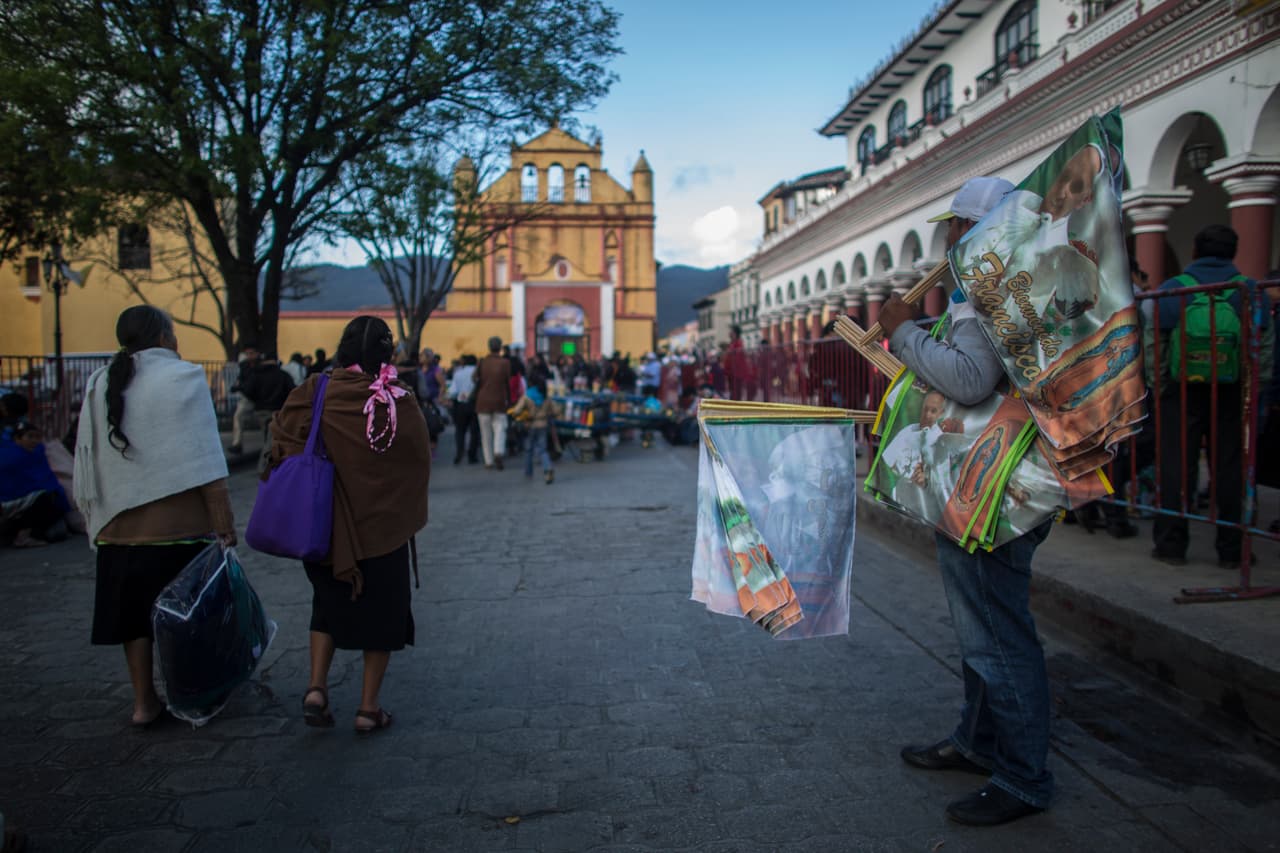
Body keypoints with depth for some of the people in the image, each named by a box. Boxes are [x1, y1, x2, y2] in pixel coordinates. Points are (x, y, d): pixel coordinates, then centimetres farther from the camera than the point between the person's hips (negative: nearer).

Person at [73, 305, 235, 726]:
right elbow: (204, 462, -15)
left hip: (119, 524, 4)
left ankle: (144, 701, 17)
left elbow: (87, 461, 9)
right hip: (179, 521, -4)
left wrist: (95, 517, 17)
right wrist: (224, 522, -14)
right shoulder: (183, 377, -8)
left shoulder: (98, 384, 7)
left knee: (133, 610, 11)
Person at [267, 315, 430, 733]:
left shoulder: (313, 393, -7)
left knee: (330, 603, 23)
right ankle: (369, 707, 17)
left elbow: (282, 442, -3)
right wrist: (405, 514, 10)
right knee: (381, 611, 13)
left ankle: (316, 687, 9)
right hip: (382, 524, -2)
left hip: (325, 525, 2)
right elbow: (419, 461, -6)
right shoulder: (399, 401, -12)